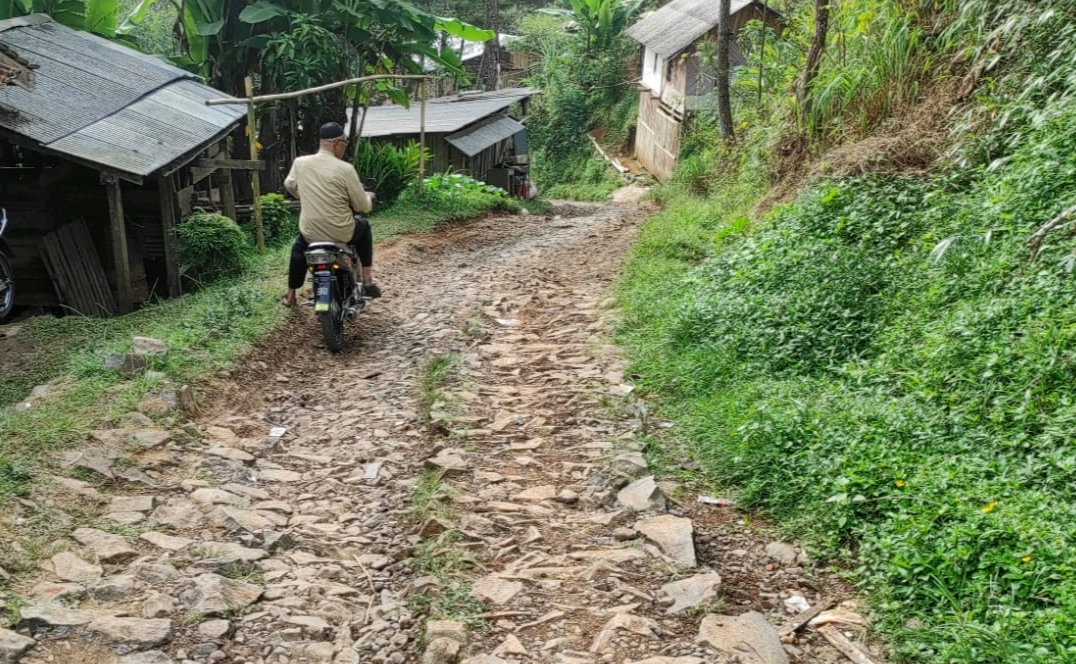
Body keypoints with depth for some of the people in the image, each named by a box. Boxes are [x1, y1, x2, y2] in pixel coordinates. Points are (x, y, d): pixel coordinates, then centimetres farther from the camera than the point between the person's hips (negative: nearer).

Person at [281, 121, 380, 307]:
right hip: (341, 234, -3)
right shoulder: (345, 169, -15)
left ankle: (290, 294, 41)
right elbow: (362, 206, -8)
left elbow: (289, 185, 19)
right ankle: (367, 281, 25)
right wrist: (368, 199, 16)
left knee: (299, 247, 37)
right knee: (363, 227, 30)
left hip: (311, 233, 3)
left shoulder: (300, 163, -3)